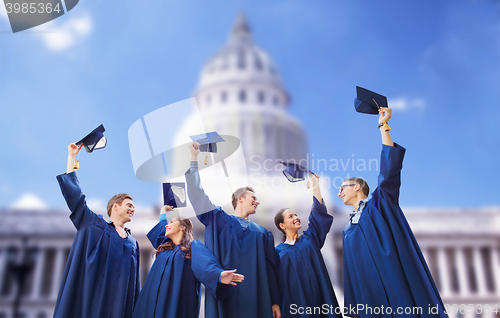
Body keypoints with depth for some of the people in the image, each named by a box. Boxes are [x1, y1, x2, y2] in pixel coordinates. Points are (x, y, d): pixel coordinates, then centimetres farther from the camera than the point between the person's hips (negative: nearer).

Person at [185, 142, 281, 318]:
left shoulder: (263, 233, 18)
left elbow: (270, 268, 13)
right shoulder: (218, 220, 12)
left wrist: (275, 302, 7)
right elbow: (198, 195, 6)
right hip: (224, 294, -2)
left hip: (255, 297, 2)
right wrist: (194, 159, 3)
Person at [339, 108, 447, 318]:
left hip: (400, 286, -5)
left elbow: (389, 168, -7)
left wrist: (383, 126, -6)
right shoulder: (348, 231, 21)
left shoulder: (380, 204, 7)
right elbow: (352, 275, 18)